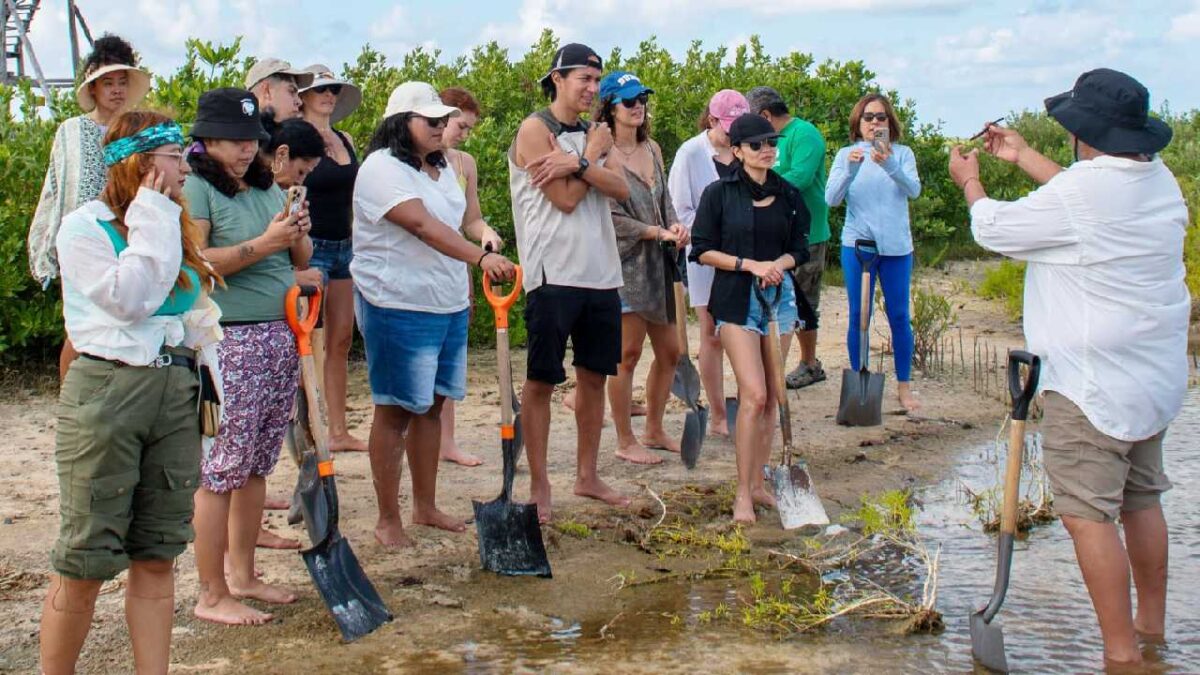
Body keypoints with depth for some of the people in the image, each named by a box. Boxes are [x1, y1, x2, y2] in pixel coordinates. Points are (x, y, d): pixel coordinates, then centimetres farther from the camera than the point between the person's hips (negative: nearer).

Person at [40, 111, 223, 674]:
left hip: (176, 391, 6)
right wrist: (151, 221, -10)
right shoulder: (84, 226, -4)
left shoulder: (175, 228, 16)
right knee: (85, 560, -2)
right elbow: (128, 300, -16)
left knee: (157, 556, 8)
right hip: (105, 391, -6)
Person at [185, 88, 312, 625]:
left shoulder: (268, 188, 15)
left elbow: (300, 261, 21)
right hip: (228, 342, -7)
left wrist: (299, 238, -1)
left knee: (257, 465, 12)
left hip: (280, 337, 7)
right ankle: (212, 595, 5)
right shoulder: (195, 188, -6)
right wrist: (263, 244, -20)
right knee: (221, 469, -3)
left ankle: (242, 575, 24)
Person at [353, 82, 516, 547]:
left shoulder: (441, 168, 15)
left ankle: (425, 507, 24)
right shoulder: (382, 168, -14)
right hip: (398, 305, -8)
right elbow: (424, 226, -27)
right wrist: (480, 257, -38)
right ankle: (388, 520, 6)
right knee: (395, 410, -2)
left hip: (449, 303, 8)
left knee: (432, 404, 13)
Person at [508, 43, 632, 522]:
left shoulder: (589, 133, 16)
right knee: (541, 380, -1)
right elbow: (565, 199, -13)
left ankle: (587, 476, 23)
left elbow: (620, 189, 0)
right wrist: (594, 154, -2)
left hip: (600, 273, 7)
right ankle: (539, 487, 6)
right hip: (554, 273, -7)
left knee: (594, 375, 12)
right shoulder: (536, 129, -4)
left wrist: (579, 163, -15)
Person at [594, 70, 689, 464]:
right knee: (628, 353, -1)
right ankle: (625, 442, 12)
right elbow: (610, 218, -15)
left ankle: (654, 431, 28)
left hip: (658, 262, 8)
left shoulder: (652, 149, 12)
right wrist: (658, 232, -15)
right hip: (625, 262, -8)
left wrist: (675, 226, -3)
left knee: (670, 351, 12)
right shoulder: (603, 154, -12)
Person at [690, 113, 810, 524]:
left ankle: (757, 484, 17)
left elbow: (800, 247, 14)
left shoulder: (787, 195, 10)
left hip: (779, 296, 5)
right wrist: (751, 265, -14)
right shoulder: (720, 193, -2)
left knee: (771, 398, 6)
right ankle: (743, 494, -6)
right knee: (754, 395, -14)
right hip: (736, 298, -5)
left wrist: (779, 264, -8)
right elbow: (702, 250, -4)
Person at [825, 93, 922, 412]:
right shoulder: (846, 154, 3)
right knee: (859, 315, 4)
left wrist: (889, 165, -32)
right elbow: (831, 198, -9)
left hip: (896, 246, 0)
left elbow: (914, 190, -15)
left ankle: (904, 387, 14)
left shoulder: (902, 153, 3)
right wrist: (850, 169, -26)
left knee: (899, 316, 4)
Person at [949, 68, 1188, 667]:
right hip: (1156, 376, 9)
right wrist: (1023, 157, 29)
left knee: (1089, 513, -4)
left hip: (1093, 383, -9)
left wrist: (970, 180, 13)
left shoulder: (1079, 191, -21)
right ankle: (1152, 626, 33)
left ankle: (1121, 651, -1)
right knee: (1141, 499, 20)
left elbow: (994, 229, -7)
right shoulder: (1158, 180, 5)